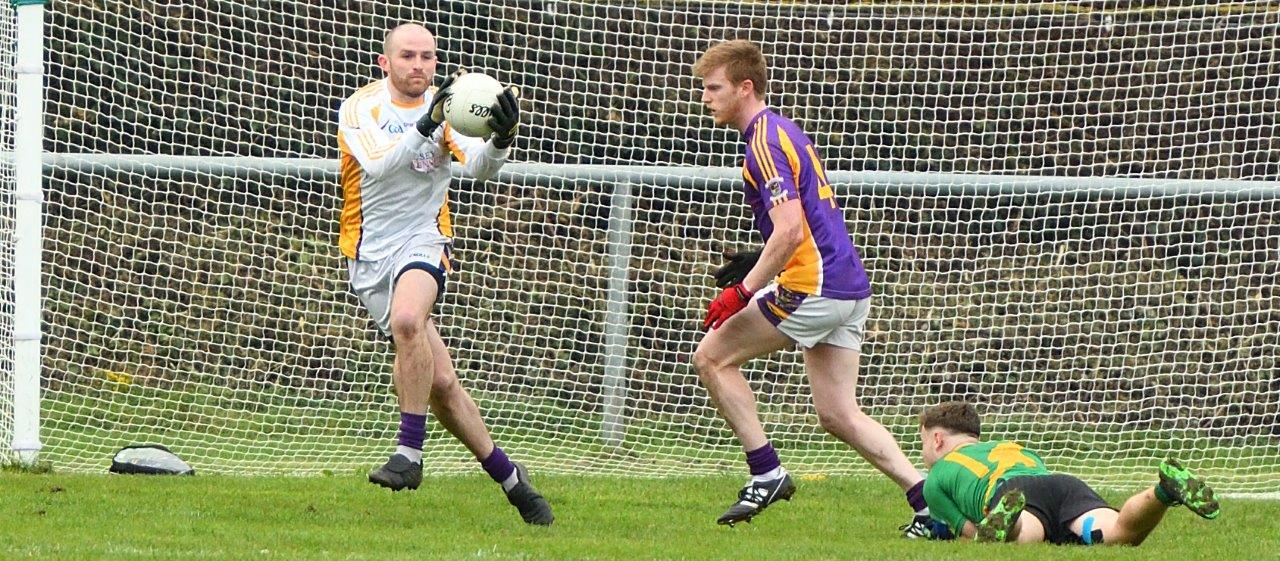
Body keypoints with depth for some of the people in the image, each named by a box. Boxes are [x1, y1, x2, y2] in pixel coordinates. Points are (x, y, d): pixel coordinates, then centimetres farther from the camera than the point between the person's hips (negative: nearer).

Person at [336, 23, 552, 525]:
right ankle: (509, 478, 13)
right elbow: (377, 164, -24)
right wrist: (424, 127, -38)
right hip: (370, 254, 1)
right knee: (439, 381, 0)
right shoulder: (361, 108, -4)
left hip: (423, 243, -1)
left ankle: (410, 453, -29)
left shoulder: (446, 109, 1)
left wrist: (499, 141, -38)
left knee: (406, 319, -35)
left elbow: (477, 165, -17)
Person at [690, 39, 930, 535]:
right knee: (838, 415, 8)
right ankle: (928, 501, 1)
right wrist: (756, 266, 20)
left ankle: (766, 473, -2)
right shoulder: (782, 131, 19)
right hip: (849, 289, 10)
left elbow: (790, 231, -22)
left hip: (814, 288, -10)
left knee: (712, 356, -1)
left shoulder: (766, 141, -12)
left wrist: (743, 291, -19)